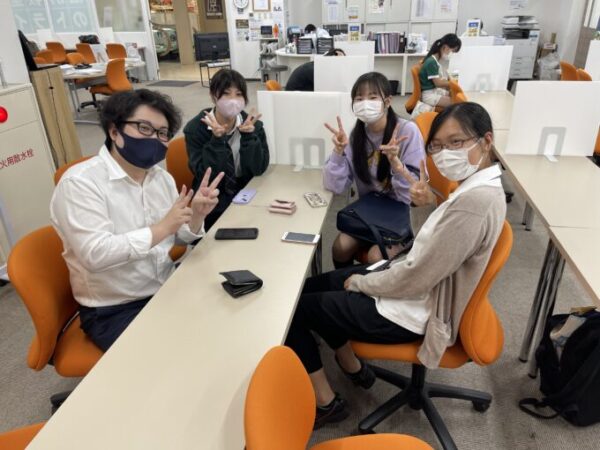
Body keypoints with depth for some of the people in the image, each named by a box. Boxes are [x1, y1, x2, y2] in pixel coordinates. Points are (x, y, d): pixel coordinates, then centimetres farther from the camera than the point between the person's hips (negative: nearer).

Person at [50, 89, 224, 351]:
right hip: (113, 312, -6)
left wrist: (196, 215, -11)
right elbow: (95, 254, -28)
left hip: (168, 291, 7)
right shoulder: (79, 182, -16)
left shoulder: (161, 177, 5)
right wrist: (162, 227, -25)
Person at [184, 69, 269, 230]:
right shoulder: (195, 128, -8)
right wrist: (217, 139, -26)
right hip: (213, 206, -2)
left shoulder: (253, 125, -2)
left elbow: (259, 169, -10)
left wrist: (248, 136, -22)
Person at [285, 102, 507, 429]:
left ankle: (324, 402, 17)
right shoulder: (479, 186, 2)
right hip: (423, 291, 10)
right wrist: (429, 205, -5)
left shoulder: (474, 200, -29)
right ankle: (353, 367, 30)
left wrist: (359, 282, -9)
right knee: (312, 286, 17)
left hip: (415, 312, -9)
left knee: (294, 308, 1)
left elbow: (413, 281, -26)